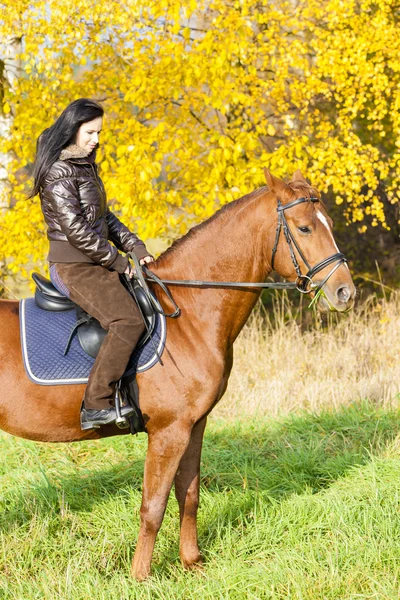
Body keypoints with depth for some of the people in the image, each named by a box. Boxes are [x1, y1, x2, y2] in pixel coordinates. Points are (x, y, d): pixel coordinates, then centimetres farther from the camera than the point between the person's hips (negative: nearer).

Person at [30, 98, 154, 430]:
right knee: (128, 321, -25)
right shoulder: (59, 173, -16)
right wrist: (117, 261, -12)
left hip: (96, 264, 10)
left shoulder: (85, 165, 14)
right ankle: (95, 405, -24)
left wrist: (135, 246, 7)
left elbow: (104, 217, 20)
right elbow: (75, 229, -20)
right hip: (74, 267, -10)